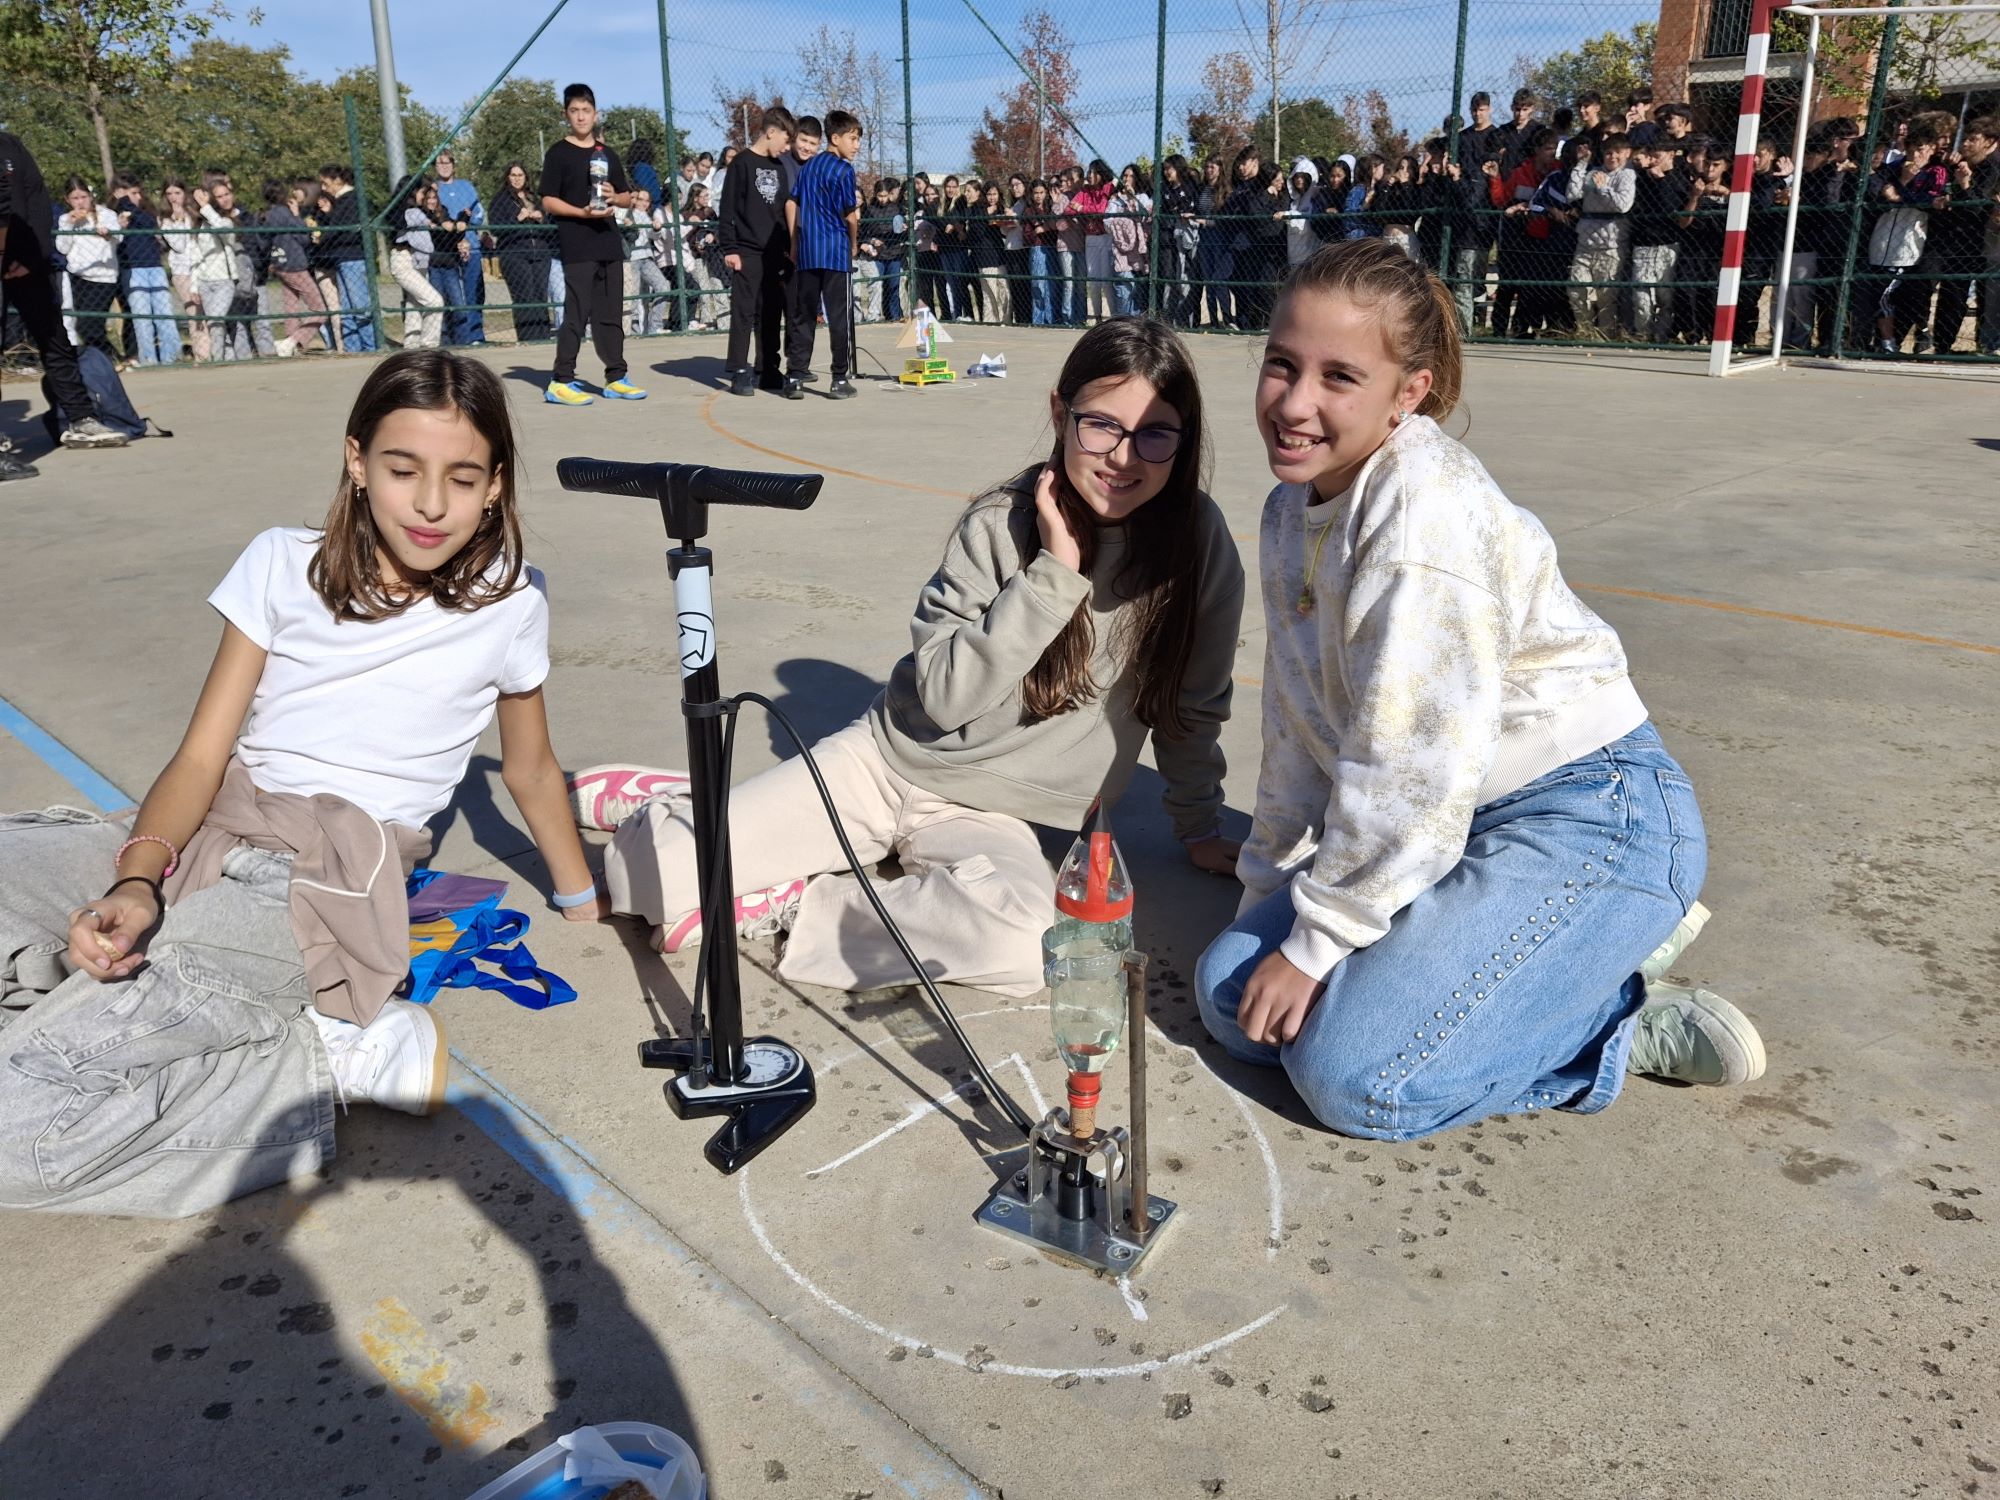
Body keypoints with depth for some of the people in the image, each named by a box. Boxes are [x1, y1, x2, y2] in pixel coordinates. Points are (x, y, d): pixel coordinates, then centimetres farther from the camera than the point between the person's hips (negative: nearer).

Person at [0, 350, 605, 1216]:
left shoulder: (509, 604, 3)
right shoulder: (283, 566, 7)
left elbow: (530, 770, 16)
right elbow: (201, 758, 2)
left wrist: (585, 908, 22)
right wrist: (138, 881, -17)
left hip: (329, 886, -4)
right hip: (205, 845, 5)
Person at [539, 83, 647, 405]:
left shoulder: (607, 155, 16)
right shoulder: (558, 154, 0)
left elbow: (628, 198, 18)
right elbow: (548, 202, -5)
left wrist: (614, 196, -5)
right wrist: (583, 212, -19)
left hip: (609, 245, 6)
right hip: (576, 247, -5)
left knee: (611, 314, 8)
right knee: (576, 314, -9)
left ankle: (616, 378, 15)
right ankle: (560, 382, -6)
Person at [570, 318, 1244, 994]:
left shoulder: (1200, 538, -8)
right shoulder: (1001, 524, -10)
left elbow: (1193, 703, 4)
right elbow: (943, 695, -17)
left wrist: (1200, 826, 9)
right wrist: (1055, 571, -22)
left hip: (987, 816, 1)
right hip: (884, 759, 0)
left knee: (1025, 940, -36)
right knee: (645, 871, -12)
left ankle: (789, 907, -13)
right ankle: (672, 800, 24)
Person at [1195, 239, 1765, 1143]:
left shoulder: (1425, 509, -22)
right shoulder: (1293, 508, 5)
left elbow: (1414, 766, -24)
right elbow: (1299, 724, 11)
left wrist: (1315, 940, -16)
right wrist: (1269, 890, 12)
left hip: (1587, 820, -9)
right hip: (1451, 822, 9)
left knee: (1351, 1073, -20)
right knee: (1234, 999, 0)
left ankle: (1631, 1024, 2)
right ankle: (1574, 950, 10)